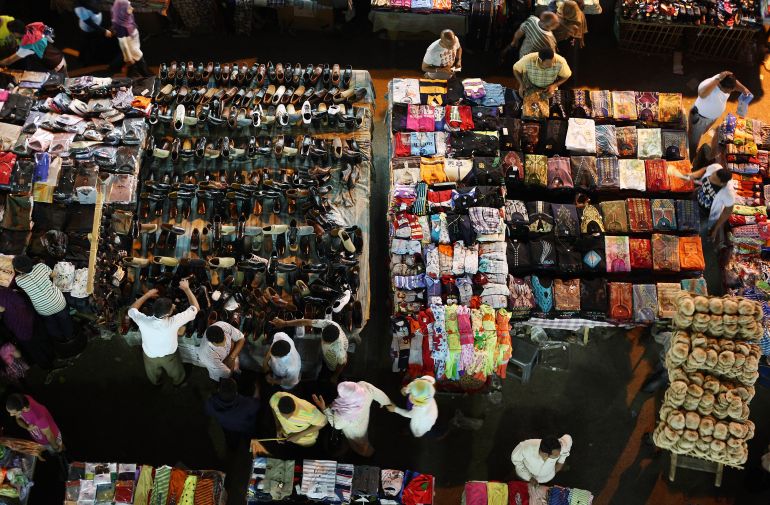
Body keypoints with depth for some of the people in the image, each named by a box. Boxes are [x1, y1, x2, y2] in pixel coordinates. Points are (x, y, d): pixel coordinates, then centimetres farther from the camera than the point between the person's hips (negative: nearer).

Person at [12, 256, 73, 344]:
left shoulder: (19, 280, -26)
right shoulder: (41, 266, -23)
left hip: (44, 310, -1)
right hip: (58, 303, 1)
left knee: (51, 324, 33)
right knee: (64, 319, 31)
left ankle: (60, 339, 55)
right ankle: (69, 336, 53)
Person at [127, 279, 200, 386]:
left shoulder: (143, 321, -36)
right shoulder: (173, 323, -42)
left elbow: (132, 310, -11)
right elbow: (196, 308, -29)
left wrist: (147, 295, -10)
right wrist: (186, 288, -22)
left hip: (150, 356, 2)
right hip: (169, 356, -2)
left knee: (154, 375, 37)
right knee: (176, 373, 33)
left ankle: (156, 383, 66)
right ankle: (178, 382, 62)